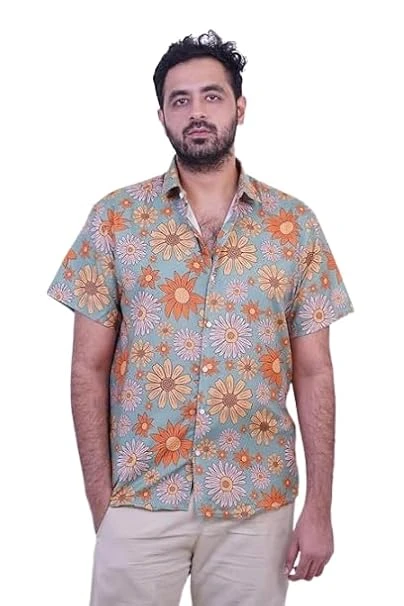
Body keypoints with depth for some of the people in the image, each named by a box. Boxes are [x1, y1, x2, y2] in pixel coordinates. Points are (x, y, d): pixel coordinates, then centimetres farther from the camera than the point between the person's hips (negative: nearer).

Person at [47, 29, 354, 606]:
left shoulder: (295, 224, 0)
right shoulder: (115, 217, -2)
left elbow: (313, 373, 2)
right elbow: (89, 368, 0)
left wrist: (319, 507, -2)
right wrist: (101, 501, -4)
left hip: (257, 503, 1)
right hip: (140, 499, 0)